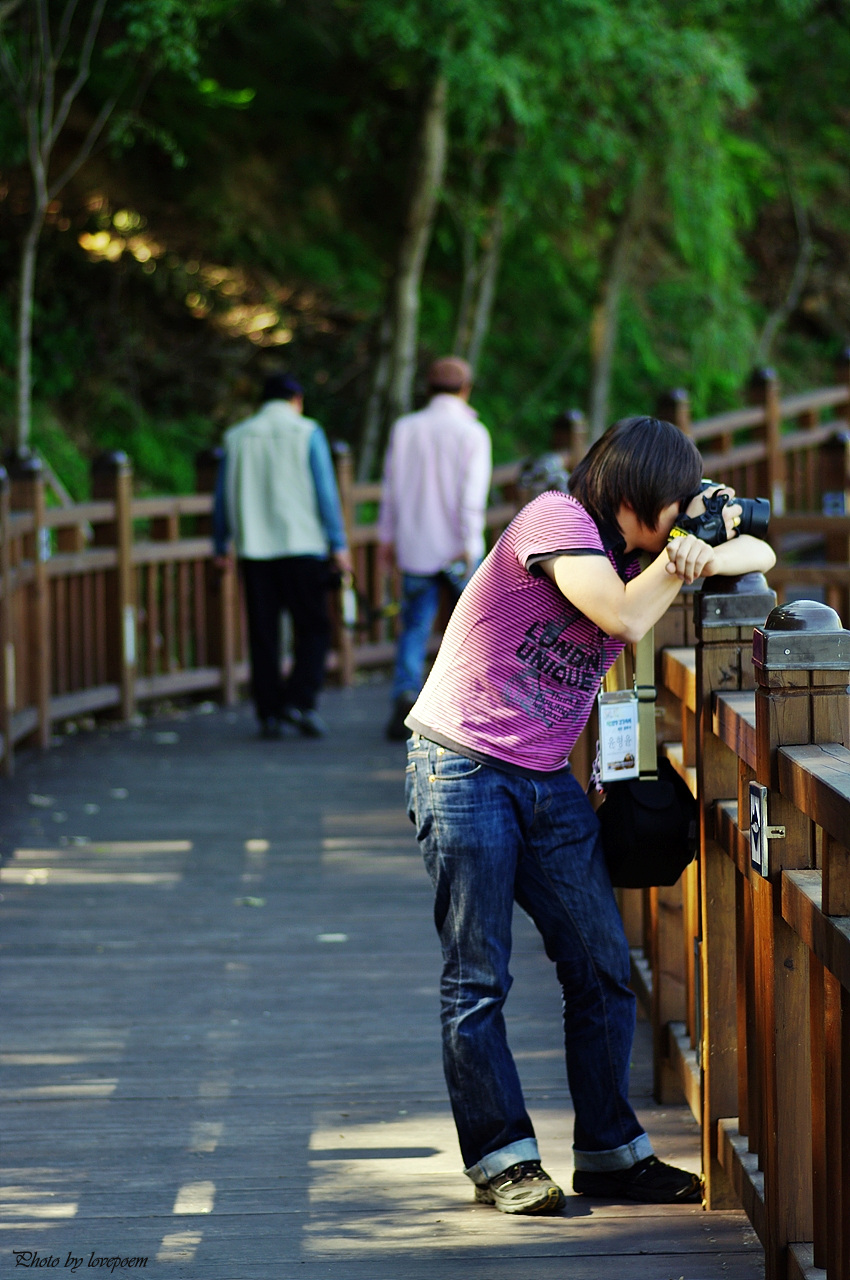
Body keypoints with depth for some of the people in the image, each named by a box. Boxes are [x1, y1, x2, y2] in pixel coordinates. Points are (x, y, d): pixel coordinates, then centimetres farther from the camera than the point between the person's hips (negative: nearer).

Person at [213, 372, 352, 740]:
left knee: (263, 634, 7)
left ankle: (269, 713, 6)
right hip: (302, 545, -3)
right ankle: (300, 699, -11)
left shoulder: (237, 437, 8)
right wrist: (338, 544, -3)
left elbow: (223, 497, 10)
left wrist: (221, 545, 19)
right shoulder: (307, 433, -1)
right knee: (313, 627, 5)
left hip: (254, 551, 3)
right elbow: (325, 492, -5)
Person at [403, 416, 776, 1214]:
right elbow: (625, 617, -22)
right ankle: (501, 1160, 4)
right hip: (463, 768, -8)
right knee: (476, 979, -2)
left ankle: (609, 1153, 12)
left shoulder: (635, 552, 12)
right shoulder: (557, 520, -13)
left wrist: (703, 551, -7)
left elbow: (757, 555, 14)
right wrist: (684, 557, -8)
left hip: (548, 782, 8)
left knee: (602, 969, 4)